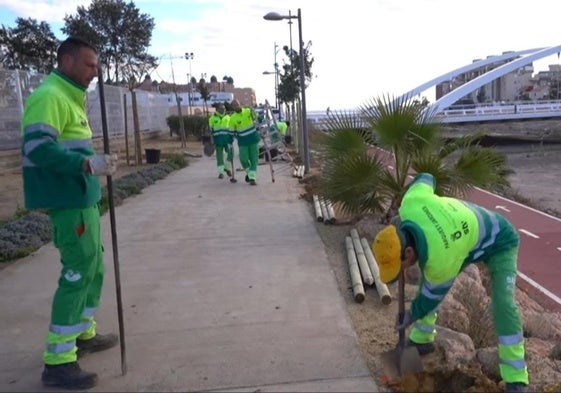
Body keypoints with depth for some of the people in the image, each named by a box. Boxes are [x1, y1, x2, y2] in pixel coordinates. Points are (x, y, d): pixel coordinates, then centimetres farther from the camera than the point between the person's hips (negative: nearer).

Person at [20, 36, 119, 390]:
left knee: (93, 269, 18)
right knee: (77, 274, -8)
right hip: (68, 202, -10)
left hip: (80, 199, 10)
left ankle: (83, 334, 33)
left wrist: (93, 162, 14)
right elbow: (38, 148, -26)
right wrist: (89, 164, -31)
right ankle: (58, 361, 0)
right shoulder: (49, 96, -14)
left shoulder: (68, 97, 18)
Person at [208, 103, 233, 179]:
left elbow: (231, 128, 20)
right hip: (218, 139, -2)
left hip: (227, 138, 2)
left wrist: (231, 137, 13)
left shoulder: (228, 117, 14)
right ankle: (221, 172, 10)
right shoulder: (213, 118, 5)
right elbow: (210, 129, 6)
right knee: (219, 156, 2)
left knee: (231, 152, -11)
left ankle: (227, 167, 11)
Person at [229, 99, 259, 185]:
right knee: (243, 159, -5)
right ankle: (249, 172, 24)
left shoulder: (248, 111, -3)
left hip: (253, 138, 1)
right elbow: (232, 132, 1)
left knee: (254, 158, -2)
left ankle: (252, 177, 3)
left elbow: (255, 118, 15)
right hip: (243, 141, -1)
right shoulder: (232, 118, -7)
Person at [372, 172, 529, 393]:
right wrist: (400, 218, 0)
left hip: (499, 243, -8)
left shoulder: (440, 259, -42)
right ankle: (422, 340, 26)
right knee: (427, 281, 8)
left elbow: (433, 295, -21)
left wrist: (411, 317, -2)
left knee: (503, 303, -23)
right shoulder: (411, 204, -30)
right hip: (465, 235, 8)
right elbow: (425, 179, -7)